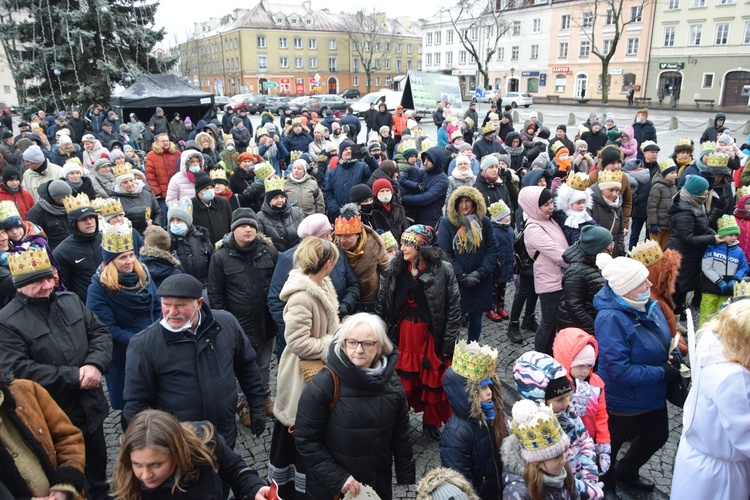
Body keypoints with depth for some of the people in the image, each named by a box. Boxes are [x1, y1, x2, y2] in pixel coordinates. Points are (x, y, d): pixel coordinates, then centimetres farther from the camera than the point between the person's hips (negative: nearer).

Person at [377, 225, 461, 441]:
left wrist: (447, 344, -10)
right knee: (403, 379, 7)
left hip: (432, 334, -2)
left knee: (433, 380, 12)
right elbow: (383, 303, 5)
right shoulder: (396, 268, -2)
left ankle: (431, 421, 34)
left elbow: (454, 308, -10)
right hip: (402, 333, 2)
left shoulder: (443, 270, -13)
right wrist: (384, 334, 2)